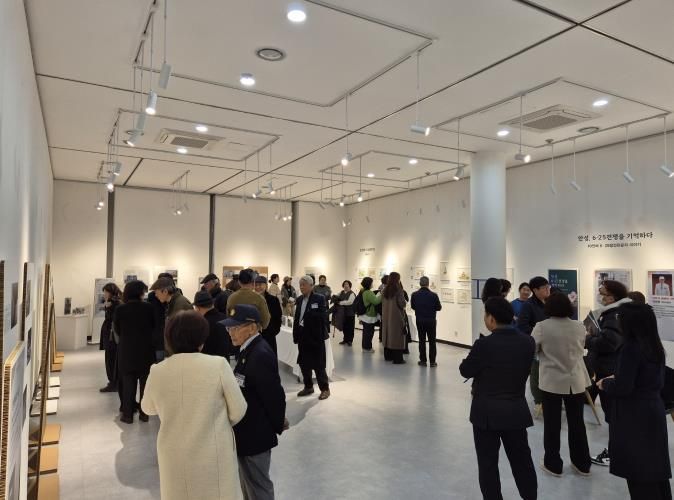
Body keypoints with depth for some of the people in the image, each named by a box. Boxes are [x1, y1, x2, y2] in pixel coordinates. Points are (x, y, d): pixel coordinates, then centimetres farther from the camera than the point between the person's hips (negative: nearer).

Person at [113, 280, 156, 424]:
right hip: (146, 350, 0)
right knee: (145, 382, 12)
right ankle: (144, 412, 17)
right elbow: (154, 326, 0)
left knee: (127, 382, 11)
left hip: (126, 350, 0)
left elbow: (117, 330, 3)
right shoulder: (148, 308, -11)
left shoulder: (120, 309, -8)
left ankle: (128, 414, 13)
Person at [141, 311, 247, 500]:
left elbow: (148, 408, 10)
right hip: (214, 457, -2)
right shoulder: (218, 365, -18)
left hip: (174, 459, 2)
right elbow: (238, 411, -9)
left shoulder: (157, 371, -10)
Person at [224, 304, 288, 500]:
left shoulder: (261, 355, -27)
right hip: (249, 432, 9)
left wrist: (278, 426, -9)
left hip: (256, 434, -9)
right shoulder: (250, 350, 4)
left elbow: (274, 395, -23)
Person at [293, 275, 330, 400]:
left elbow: (323, 317, -17)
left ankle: (325, 388, 18)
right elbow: (297, 317, 9)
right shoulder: (299, 299, 9)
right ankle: (308, 386, 31)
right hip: (303, 336, 6)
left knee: (318, 365, 3)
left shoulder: (319, 298, -10)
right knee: (303, 363, 14)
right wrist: (296, 335, 5)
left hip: (315, 337, -6)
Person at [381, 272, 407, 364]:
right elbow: (402, 303, -15)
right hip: (396, 315, -6)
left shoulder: (385, 290, 4)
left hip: (386, 316, 7)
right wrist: (404, 303, 4)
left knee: (388, 335, 15)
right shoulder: (398, 289, -14)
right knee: (397, 336, -1)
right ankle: (397, 359, 1)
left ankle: (388, 356, 24)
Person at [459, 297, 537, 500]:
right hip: (517, 411, 5)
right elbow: (523, 371, 8)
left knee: (488, 464, 10)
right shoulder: (528, 342, -5)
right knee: (522, 460, 21)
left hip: (487, 413, -5)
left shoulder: (484, 344, -21)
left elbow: (465, 370, -8)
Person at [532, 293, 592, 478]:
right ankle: (582, 464, 27)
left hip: (552, 381, -3)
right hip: (576, 381, 3)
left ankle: (553, 464, 17)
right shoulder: (580, 327, -2)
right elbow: (581, 351, 12)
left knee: (552, 424, 8)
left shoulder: (541, 327, -13)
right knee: (577, 423, 15)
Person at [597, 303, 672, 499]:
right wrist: (616, 379, 13)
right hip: (654, 411, 8)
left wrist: (605, 383, -3)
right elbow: (657, 380, 15)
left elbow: (622, 388, -23)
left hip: (635, 416, -8)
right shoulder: (656, 347, 4)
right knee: (656, 469, 20)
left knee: (638, 472, 5)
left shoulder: (631, 348, -21)